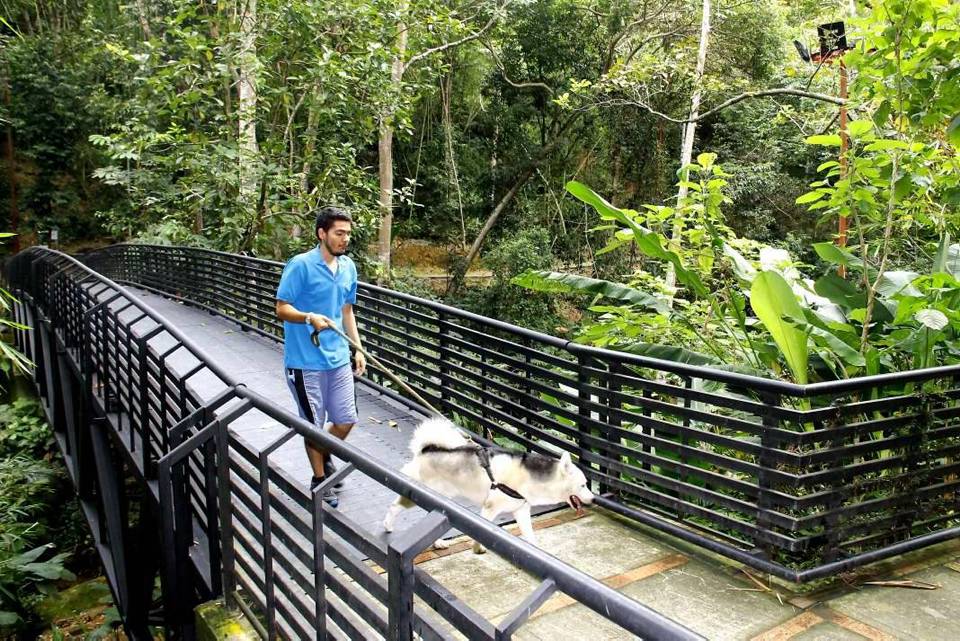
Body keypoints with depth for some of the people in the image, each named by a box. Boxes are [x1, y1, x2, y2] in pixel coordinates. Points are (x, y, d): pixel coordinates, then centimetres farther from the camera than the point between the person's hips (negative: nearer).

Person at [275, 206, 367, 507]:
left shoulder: (348, 267, 6)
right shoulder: (300, 265, -14)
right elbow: (282, 309, -12)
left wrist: (358, 348, 12)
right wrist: (310, 318, -31)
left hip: (339, 358, 6)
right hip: (306, 362, -6)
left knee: (346, 420, 12)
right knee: (314, 425, 7)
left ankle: (325, 458, 40)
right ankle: (319, 479, 27)